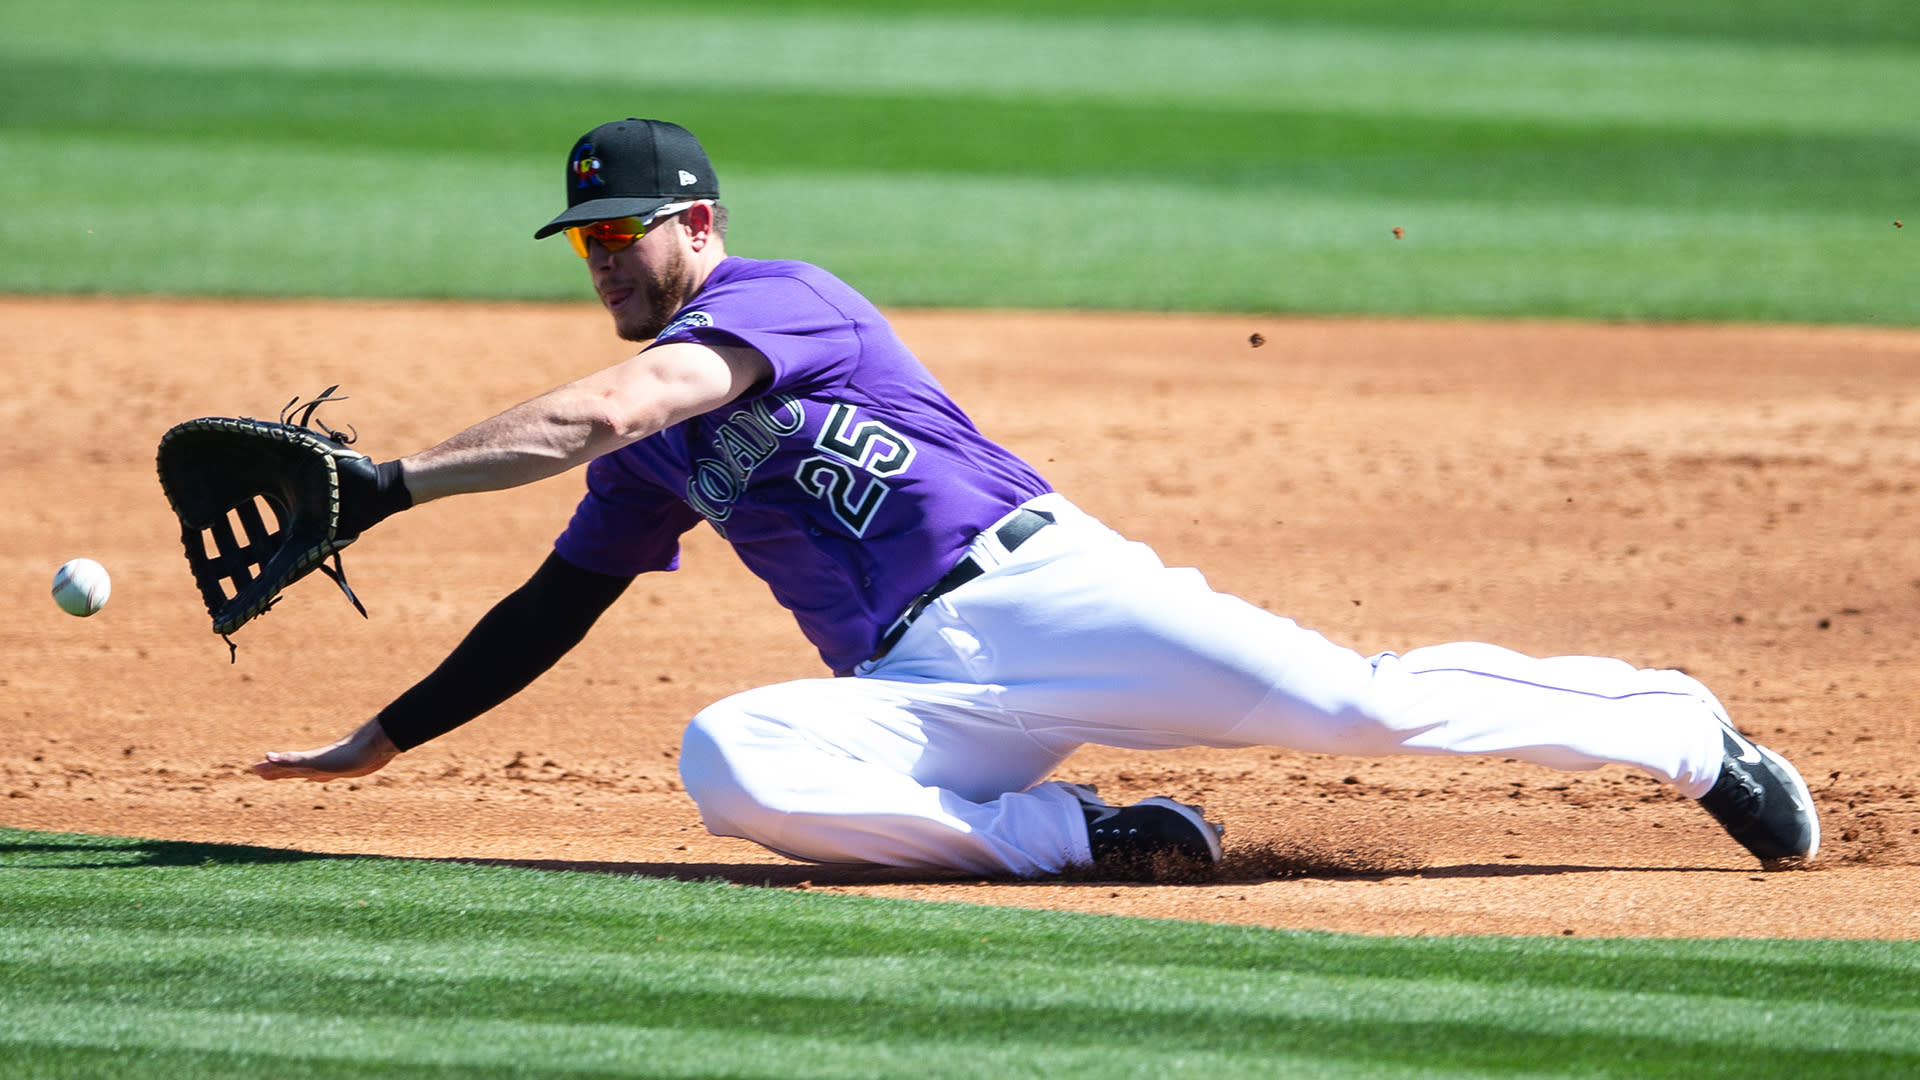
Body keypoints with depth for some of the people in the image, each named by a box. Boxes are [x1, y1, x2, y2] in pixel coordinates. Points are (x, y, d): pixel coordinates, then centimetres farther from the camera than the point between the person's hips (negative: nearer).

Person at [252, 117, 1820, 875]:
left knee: (1353, 700, -20)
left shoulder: (779, 297, -2)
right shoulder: (650, 458, 23)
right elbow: (554, 607, 31)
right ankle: (1070, 835, -19)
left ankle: (1686, 731, -1)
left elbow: (600, 406, -16)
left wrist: (393, 483, -16)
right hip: (923, 692, 6)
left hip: (1044, 585, -6)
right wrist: (387, 737, 27)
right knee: (725, 761, -26)